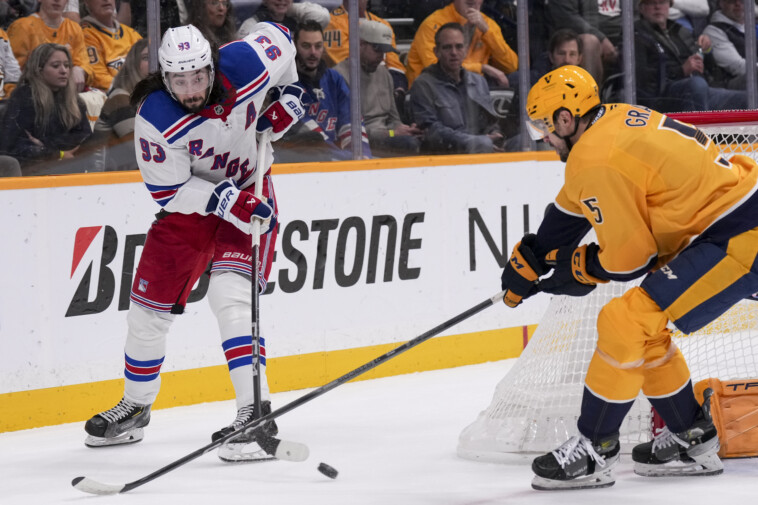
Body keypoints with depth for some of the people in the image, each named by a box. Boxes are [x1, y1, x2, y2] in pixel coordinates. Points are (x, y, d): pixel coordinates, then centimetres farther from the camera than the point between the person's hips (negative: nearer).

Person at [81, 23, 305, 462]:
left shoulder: (246, 64, -23)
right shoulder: (155, 120, -26)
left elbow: (279, 35, 1)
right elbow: (169, 192, -21)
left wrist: (288, 95, -1)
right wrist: (224, 200, -32)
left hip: (250, 192, -2)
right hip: (189, 201, 2)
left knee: (230, 294, -22)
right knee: (149, 306, 6)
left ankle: (256, 412, -24)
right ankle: (135, 409, 28)